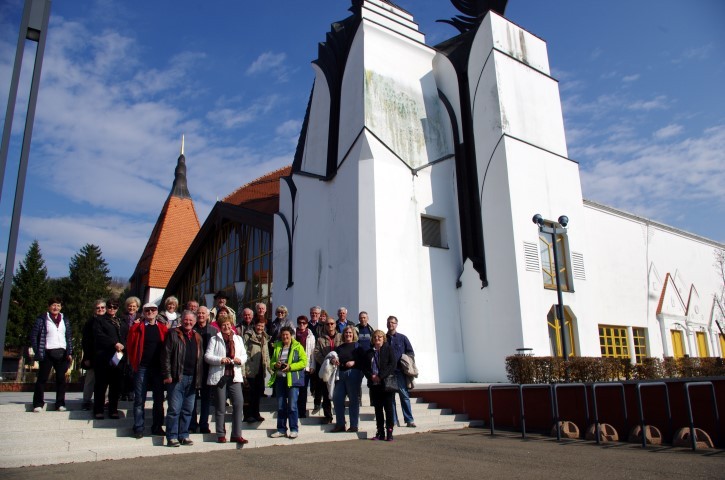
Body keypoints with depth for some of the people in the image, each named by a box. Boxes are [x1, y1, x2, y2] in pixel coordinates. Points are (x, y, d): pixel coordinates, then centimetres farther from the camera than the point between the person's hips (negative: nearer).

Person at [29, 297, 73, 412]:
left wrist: (69, 353, 5)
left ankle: (60, 404, 9)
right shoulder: (42, 319, 2)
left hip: (61, 353, 4)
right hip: (47, 353, -3)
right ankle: (38, 404, 6)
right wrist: (37, 352, -9)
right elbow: (33, 335, -1)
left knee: (61, 379, 4)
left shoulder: (65, 321, 14)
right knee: (42, 378, -1)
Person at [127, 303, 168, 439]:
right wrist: (133, 362, -7)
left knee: (158, 399, 8)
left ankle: (157, 427, 18)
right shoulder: (137, 327, 2)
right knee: (139, 399, 3)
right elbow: (130, 345, 0)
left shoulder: (162, 328, 7)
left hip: (158, 368, 2)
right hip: (142, 368, -2)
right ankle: (138, 428, 12)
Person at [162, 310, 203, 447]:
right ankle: (172, 437, 5)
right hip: (177, 378, -5)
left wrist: (198, 379, 11)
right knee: (174, 409, -4)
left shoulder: (197, 338, 16)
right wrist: (167, 375, -12)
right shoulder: (173, 334, 2)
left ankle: (183, 436, 18)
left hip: (192, 378, 5)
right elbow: (166, 355, -5)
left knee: (188, 410, 9)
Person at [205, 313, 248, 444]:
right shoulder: (214, 339, 3)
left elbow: (244, 355, 12)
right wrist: (221, 360, -20)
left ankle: (236, 434, 3)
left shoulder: (238, 339, 14)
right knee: (220, 406, 4)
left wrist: (240, 359, -10)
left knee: (238, 403, -6)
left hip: (234, 375, 3)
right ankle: (221, 434, 17)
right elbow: (207, 356, -5)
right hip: (219, 376, -2)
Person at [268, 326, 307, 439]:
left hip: (292, 378, -5)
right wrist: (275, 365, -5)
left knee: (292, 405, -4)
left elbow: (303, 362, -8)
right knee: (280, 406, 9)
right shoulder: (277, 347, 13)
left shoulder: (297, 346, -1)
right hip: (279, 378, 5)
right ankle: (281, 429, 18)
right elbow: (272, 361, 18)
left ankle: (294, 429, 5)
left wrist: (290, 367, -18)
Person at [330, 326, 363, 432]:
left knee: (354, 399, 0)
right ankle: (340, 424, 13)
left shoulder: (357, 346, 1)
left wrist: (354, 362, -21)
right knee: (337, 398, 2)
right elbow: (335, 358, 23)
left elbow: (363, 360, -7)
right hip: (340, 374, 6)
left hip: (353, 374, -5)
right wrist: (334, 361, 1)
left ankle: (354, 425, 8)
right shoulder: (339, 347, 16)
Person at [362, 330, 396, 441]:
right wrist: (371, 376, -8)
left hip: (386, 383, -4)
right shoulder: (369, 352, 13)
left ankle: (389, 432, 4)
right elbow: (364, 367, 11)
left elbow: (392, 364, -8)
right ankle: (380, 433, 14)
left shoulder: (388, 349, 2)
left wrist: (381, 376, -15)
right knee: (378, 409, 8)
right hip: (374, 384, 4)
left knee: (388, 408, -1)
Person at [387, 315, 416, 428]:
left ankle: (409, 420, 0)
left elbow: (411, 353, 11)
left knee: (404, 395, -3)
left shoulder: (402, 338, 10)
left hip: (400, 372, -1)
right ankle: (394, 421, 9)